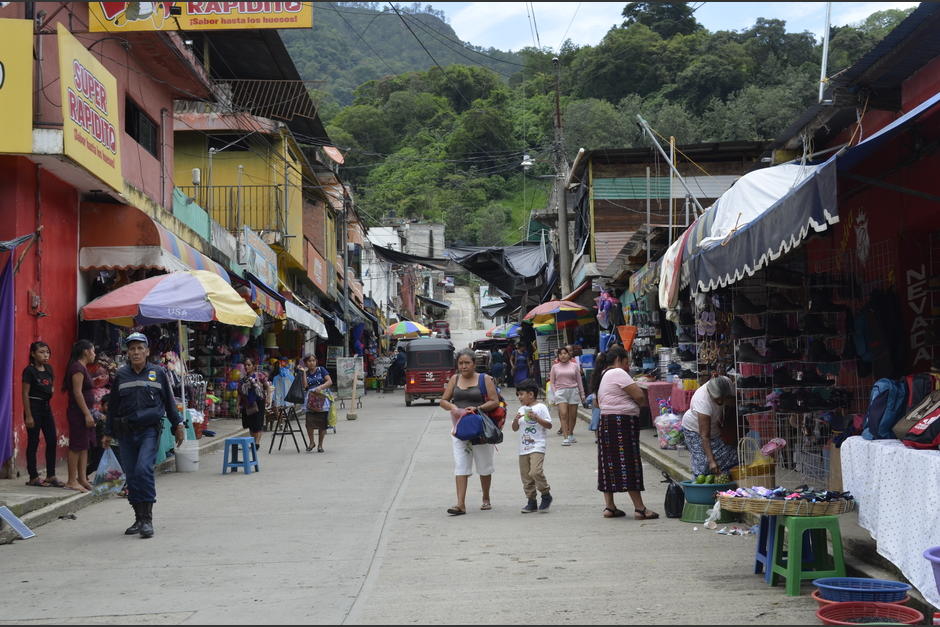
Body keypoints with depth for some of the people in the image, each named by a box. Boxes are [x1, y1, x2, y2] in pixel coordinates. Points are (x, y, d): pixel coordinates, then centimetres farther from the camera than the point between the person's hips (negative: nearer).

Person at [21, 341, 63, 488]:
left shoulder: (49, 369, 9)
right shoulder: (29, 370, -11)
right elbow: (25, 394, -13)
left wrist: (51, 390, 2)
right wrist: (28, 415, -16)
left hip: (46, 406, 7)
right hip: (34, 406, -7)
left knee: (52, 441, 4)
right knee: (33, 442, -1)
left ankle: (51, 476, 10)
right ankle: (33, 477, 4)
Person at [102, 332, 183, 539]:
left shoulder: (158, 373, 4)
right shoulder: (121, 375, 9)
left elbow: (169, 402, 11)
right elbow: (113, 405, 15)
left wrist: (178, 426, 9)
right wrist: (108, 433, 16)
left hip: (149, 429, -3)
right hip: (126, 432, 3)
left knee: (143, 469, -19)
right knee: (131, 476, 5)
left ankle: (147, 519, -15)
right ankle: (139, 519, 17)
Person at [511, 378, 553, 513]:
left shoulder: (540, 408, -3)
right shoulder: (522, 409, 14)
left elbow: (549, 425, -7)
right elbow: (515, 428, 16)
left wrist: (536, 418, -18)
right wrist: (516, 420, -4)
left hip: (537, 447, -7)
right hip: (523, 448, 7)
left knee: (536, 472, -21)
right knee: (526, 476, 6)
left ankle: (546, 495, -2)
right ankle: (531, 501, 15)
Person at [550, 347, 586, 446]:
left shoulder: (574, 366, 8)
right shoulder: (555, 367, 8)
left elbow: (579, 381, 12)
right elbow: (552, 382, 9)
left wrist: (582, 394, 12)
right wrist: (554, 393, -3)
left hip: (573, 391, 1)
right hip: (560, 392, -1)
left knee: (573, 415, 5)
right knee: (563, 414, -15)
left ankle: (570, 435, 25)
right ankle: (566, 438, -18)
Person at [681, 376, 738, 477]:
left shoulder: (726, 383, -27)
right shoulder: (703, 401, -41)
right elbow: (704, 436, -41)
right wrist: (711, 461, -47)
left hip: (714, 426, 6)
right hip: (694, 429, -6)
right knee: (703, 463, -16)